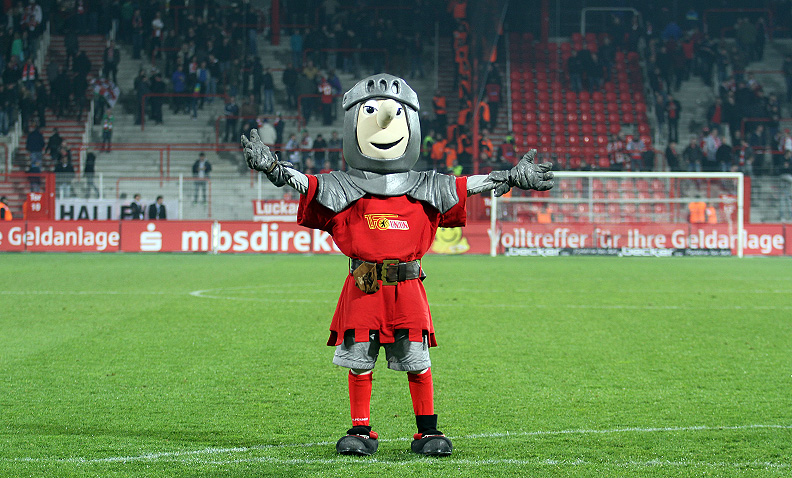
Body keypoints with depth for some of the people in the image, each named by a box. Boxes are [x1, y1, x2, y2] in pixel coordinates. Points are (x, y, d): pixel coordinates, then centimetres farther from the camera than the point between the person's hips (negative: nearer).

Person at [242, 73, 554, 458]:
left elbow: (472, 186, 13)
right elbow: (303, 183, -4)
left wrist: (513, 178, 7)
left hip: (406, 286, 1)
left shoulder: (427, 188, 11)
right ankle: (361, 432, 13)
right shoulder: (341, 188, 6)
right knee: (359, 361, 2)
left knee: (417, 361, 2)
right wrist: (272, 167, -21)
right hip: (361, 289, -1)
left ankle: (428, 432, 12)